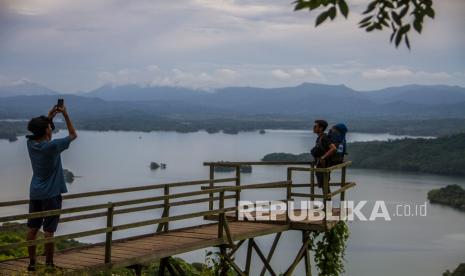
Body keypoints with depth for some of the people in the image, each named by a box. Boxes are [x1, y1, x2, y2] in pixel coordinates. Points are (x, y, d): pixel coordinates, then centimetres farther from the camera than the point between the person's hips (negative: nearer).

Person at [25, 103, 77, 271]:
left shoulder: (31, 144, 0)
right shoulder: (53, 146, -17)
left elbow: (39, 133, 24)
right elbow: (73, 135, -3)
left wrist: (49, 116, 18)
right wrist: (65, 115, 1)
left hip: (35, 194, 6)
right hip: (51, 194, -6)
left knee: (32, 228, 10)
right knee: (48, 231, -1)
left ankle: (32, 263, 17)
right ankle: (49, 264, 6)